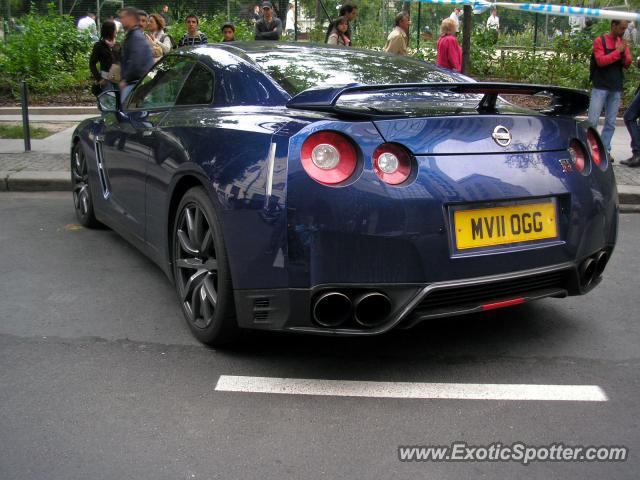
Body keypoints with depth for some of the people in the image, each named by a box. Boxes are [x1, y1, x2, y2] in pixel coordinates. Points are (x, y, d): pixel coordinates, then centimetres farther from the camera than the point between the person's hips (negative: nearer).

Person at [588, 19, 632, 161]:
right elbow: (600, 60, -13)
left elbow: (627, 64, 9)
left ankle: (605, 150, 7)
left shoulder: (623, 43, 13)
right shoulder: (600, 41, 0)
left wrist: (624, 52, -8)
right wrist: (617, 51, -10)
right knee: (592, 121, -7)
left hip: (616, 89, 5)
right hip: (600, 87, -5)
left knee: (611, 123, 3)